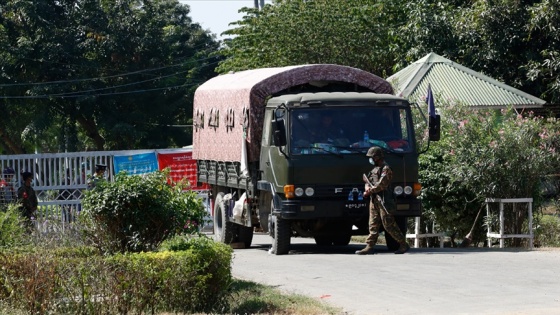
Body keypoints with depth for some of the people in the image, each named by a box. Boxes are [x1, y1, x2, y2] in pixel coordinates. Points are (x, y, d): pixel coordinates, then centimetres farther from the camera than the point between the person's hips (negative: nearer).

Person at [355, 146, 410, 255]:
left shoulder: (386, 169, -9)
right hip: (374, 200, 9)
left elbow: (381, 185, -18)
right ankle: (369, 246, 4)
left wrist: (369, 191, -12)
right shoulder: (374, 169, 19)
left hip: (383, 200, -9)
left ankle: (404, 244, 0)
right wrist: (367, 188, -3)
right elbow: (368, 181, 20)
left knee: (389, 225, -8)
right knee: (373, 225, 5)